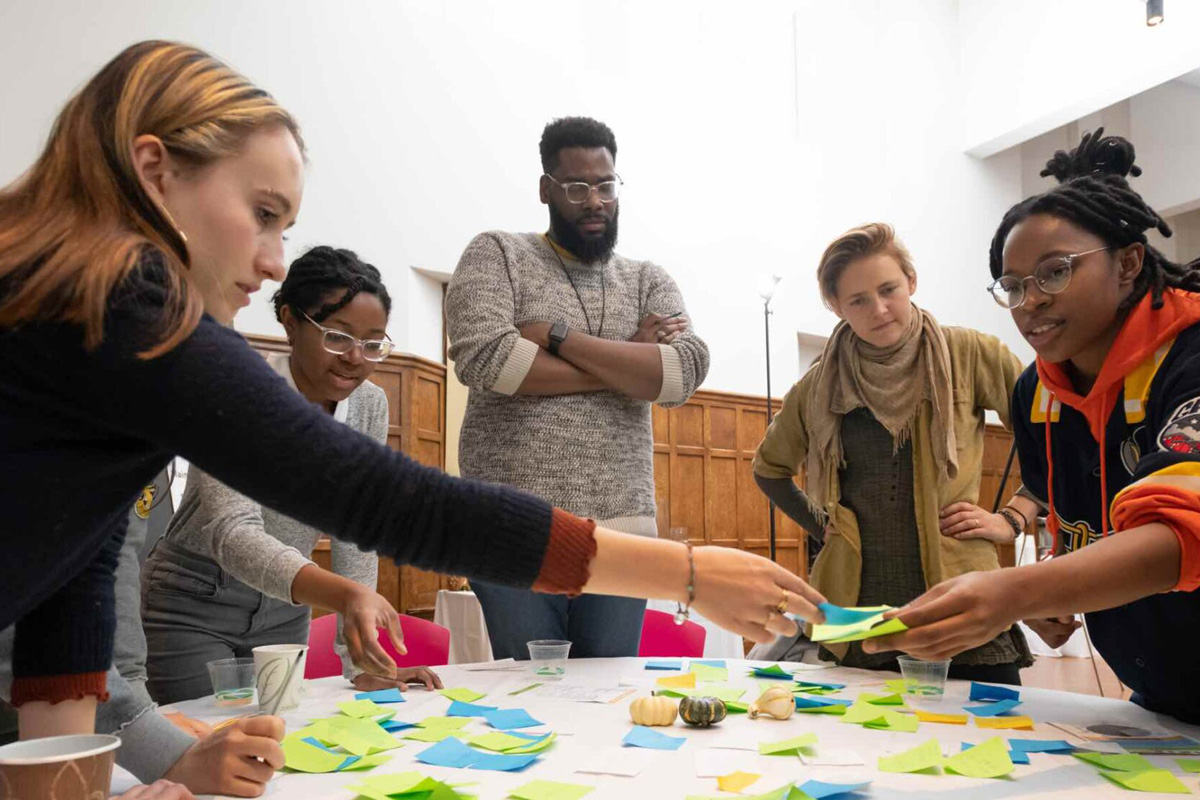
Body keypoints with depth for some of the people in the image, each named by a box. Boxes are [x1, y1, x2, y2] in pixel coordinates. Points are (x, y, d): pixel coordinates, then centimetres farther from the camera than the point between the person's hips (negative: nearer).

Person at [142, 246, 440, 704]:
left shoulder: (370, 405, -7)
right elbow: (231, 530, -35)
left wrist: (362, 663, -10)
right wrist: (344, 594, -52)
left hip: (284, 609, 5)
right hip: (194, 603, -5)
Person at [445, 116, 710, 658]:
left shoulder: (650, 281, 13)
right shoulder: (497, 255, 5)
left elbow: (684, 373, -5)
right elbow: (481, 356, -14)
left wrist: (557, 334, -11)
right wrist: (627, 362, -6)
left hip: (621, 530, 3)